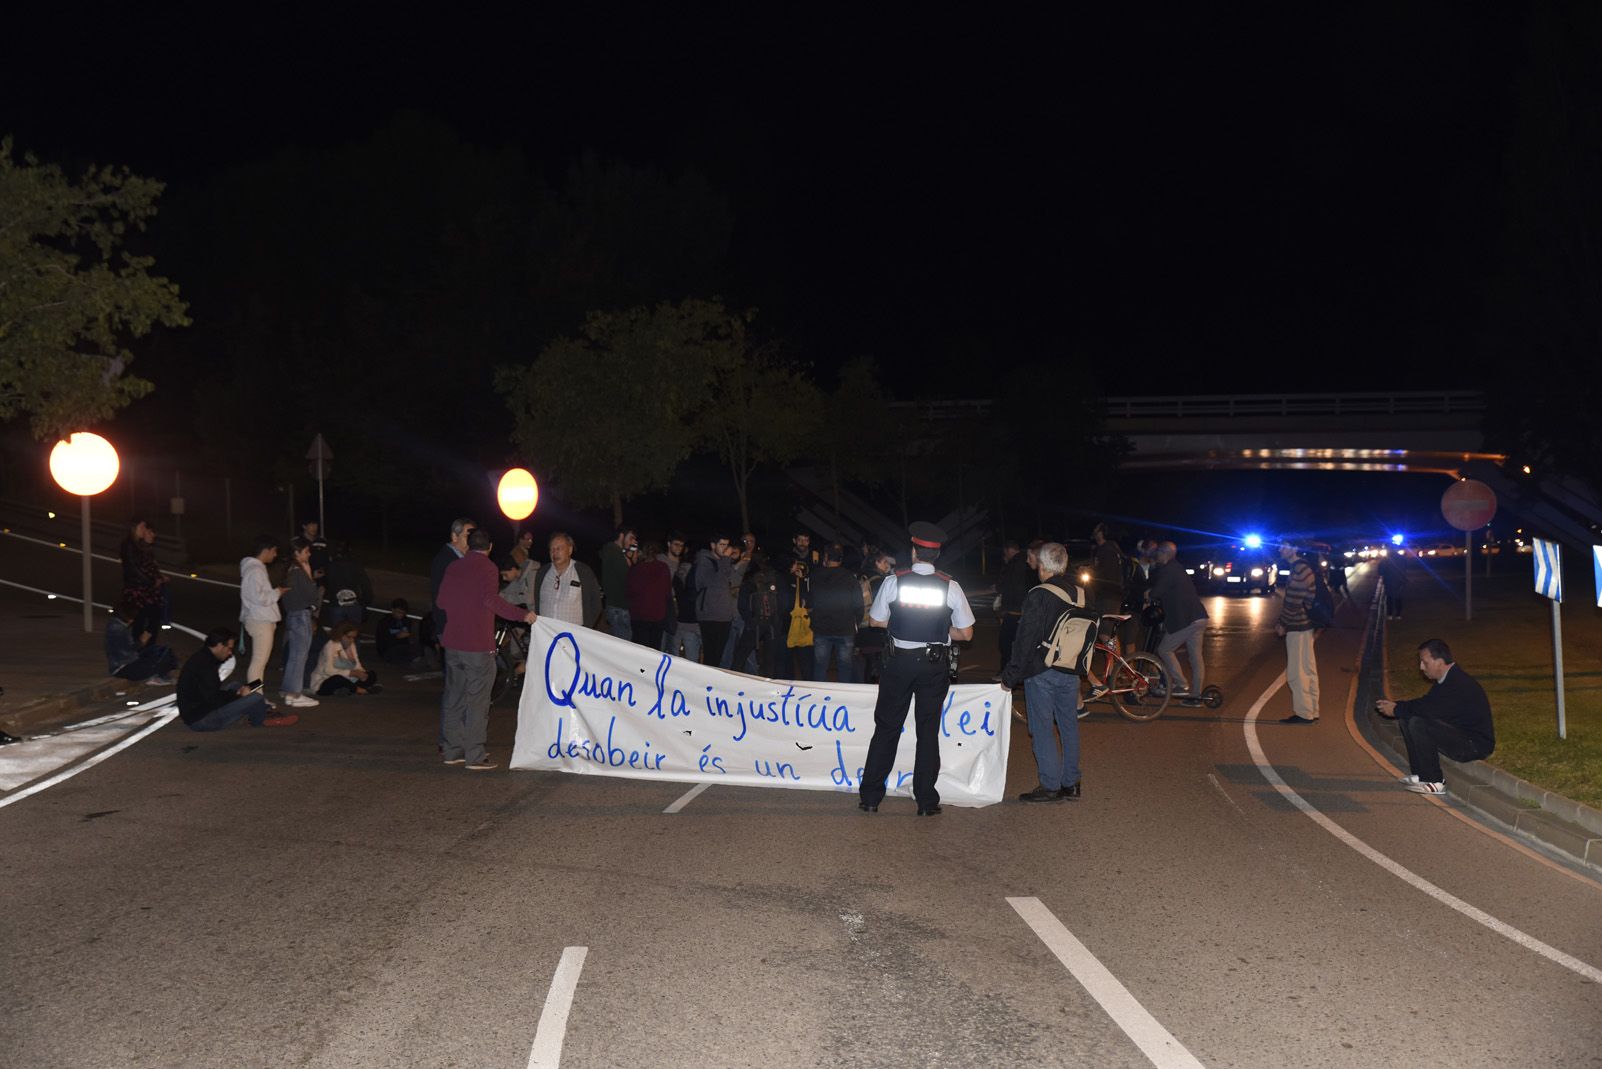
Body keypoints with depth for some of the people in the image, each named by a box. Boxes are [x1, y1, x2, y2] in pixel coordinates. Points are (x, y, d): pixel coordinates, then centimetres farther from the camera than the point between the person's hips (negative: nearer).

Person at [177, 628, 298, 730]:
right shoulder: (204, 665, -23)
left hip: (192, 714, 11)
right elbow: (214, 700, -24)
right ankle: (261, 720, 15)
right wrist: (239, 695, -10)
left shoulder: (201, 657, 9)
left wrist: (236, 692, 6)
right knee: (255, 698, -15)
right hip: (200, 720, -11)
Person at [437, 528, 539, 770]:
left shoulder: (453, 568, 10)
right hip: (478, 646, -7)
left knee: (454, 697, 14)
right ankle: (475, 757, 0)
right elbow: (491, 600, -23)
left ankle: (453, 750, 19)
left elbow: (442, 600, 14)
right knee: (477, 701, -1)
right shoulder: (486, 567, -10)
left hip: (453, 643, 7)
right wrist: (522, 614, -20)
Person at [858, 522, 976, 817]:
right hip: (936, 664, 0)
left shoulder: (893, 581, -7)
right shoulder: (950, 586, -6)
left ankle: (871, 797, 11)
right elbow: (966, 633, -1)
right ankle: (926, 801, 9)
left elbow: (876, 621, 4)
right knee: (928, 731, 8)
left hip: (899, 660, 0)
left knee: (886, 727, 9)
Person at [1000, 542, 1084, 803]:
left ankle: (1051, 786, 1)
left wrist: (1011, 675, -8)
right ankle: (1071, 783, 18)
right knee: (1069, 727, 13)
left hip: (1041, 672, -6)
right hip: (1071, 672, 6)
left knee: (1042, 729, 0)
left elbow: (1026, 639, -15)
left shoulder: (1038, 596, -14)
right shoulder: (1079, 595, 5)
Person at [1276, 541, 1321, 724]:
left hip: (1298, 628, -10)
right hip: (1306, 626, 10)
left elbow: (1294, 603, -22)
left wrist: (1283, 625, -12)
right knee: (1308, 671, 14)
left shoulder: (1299, 569, -19)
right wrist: (1283, 623, 15)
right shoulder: (1302, 567, 13)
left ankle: (1303, 713, 1)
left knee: (1296, 673, -4)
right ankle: (1312, 711, 21)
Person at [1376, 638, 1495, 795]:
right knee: (1406, 719, 6)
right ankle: (1421, 774, 8)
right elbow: (1426, 703, 12)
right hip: (1460, 735, 10)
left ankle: (1435, 782, -17)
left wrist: (1396, 710, -17)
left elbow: (1430, 709, -29)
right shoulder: (1447, 679, 8)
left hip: (1477, 745, -10)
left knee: (1418, 724, -27)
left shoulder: (1459, 684, -24)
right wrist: (1395, 705, -3)